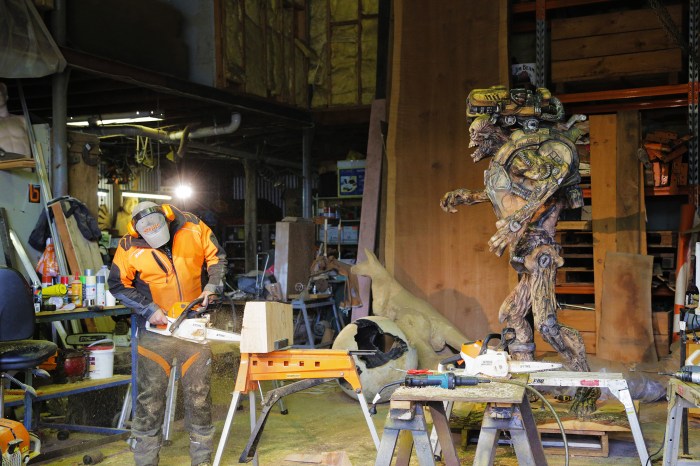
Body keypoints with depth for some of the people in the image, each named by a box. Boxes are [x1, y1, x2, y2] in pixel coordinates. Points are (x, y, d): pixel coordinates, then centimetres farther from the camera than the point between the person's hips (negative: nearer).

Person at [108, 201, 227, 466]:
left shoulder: (193, 227, -7)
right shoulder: (129, 246, -10)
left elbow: (216, 257, 4)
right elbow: (118, 285, -4)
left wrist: (212, 287, -10)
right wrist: (148, 308, -13)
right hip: (156, 328, -1)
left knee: (199, 393, 7)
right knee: (150, 396, 2)